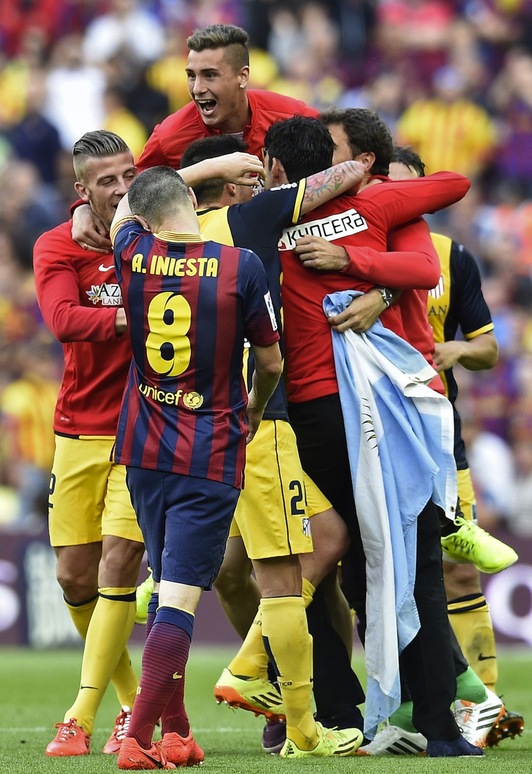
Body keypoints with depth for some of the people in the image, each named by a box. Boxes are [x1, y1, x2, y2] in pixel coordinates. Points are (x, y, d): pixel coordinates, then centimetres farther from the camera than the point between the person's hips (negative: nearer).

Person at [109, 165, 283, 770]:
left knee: (168, 585, 17)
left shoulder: (132, 255, -2)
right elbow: (271, 362, 1)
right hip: (211, 455, -4)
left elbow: (122, 208, 22)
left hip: (144, 451, 4)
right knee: (180, 597, -7)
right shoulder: (241, 267, -10)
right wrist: (254, 411, 22)